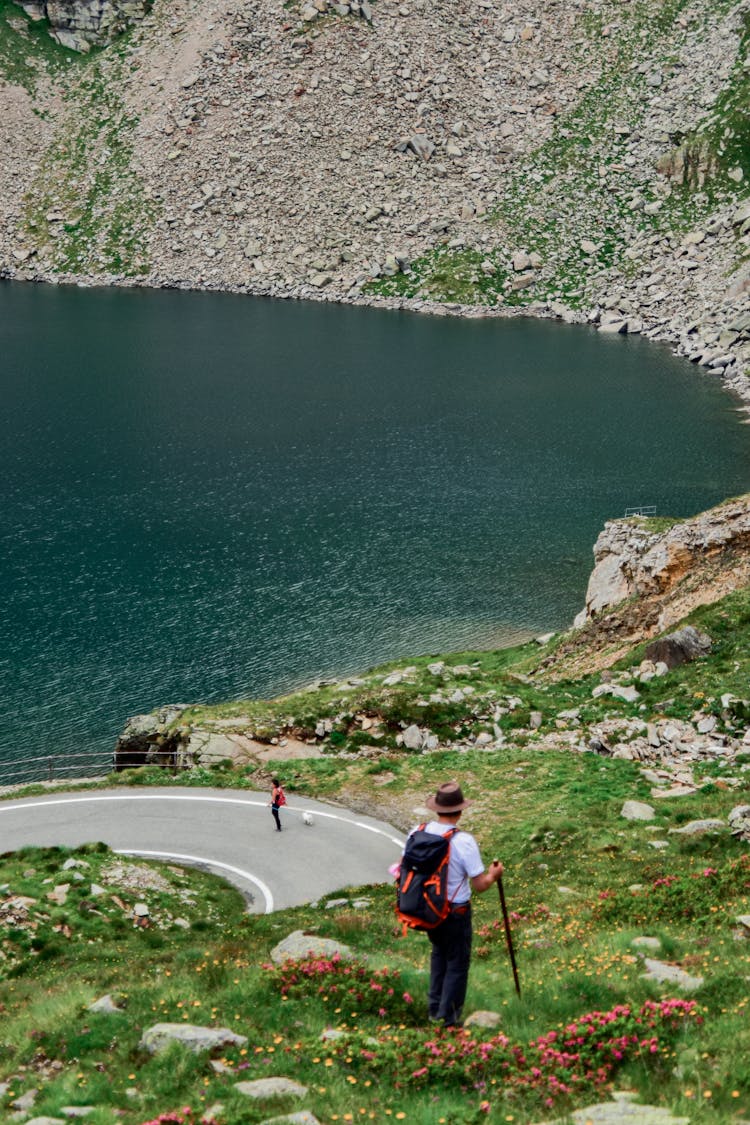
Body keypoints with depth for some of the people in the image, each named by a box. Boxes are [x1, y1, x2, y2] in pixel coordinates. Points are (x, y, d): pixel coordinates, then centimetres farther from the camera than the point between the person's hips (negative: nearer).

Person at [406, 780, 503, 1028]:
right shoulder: (464, 842, -24)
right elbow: (479, 886, -19)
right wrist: (493, 875, 2)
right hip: (455, 912, -5)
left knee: (439, 952, 28)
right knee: (457, 962, 14)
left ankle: (435, 1007, 34)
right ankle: (449, 1017, 19)